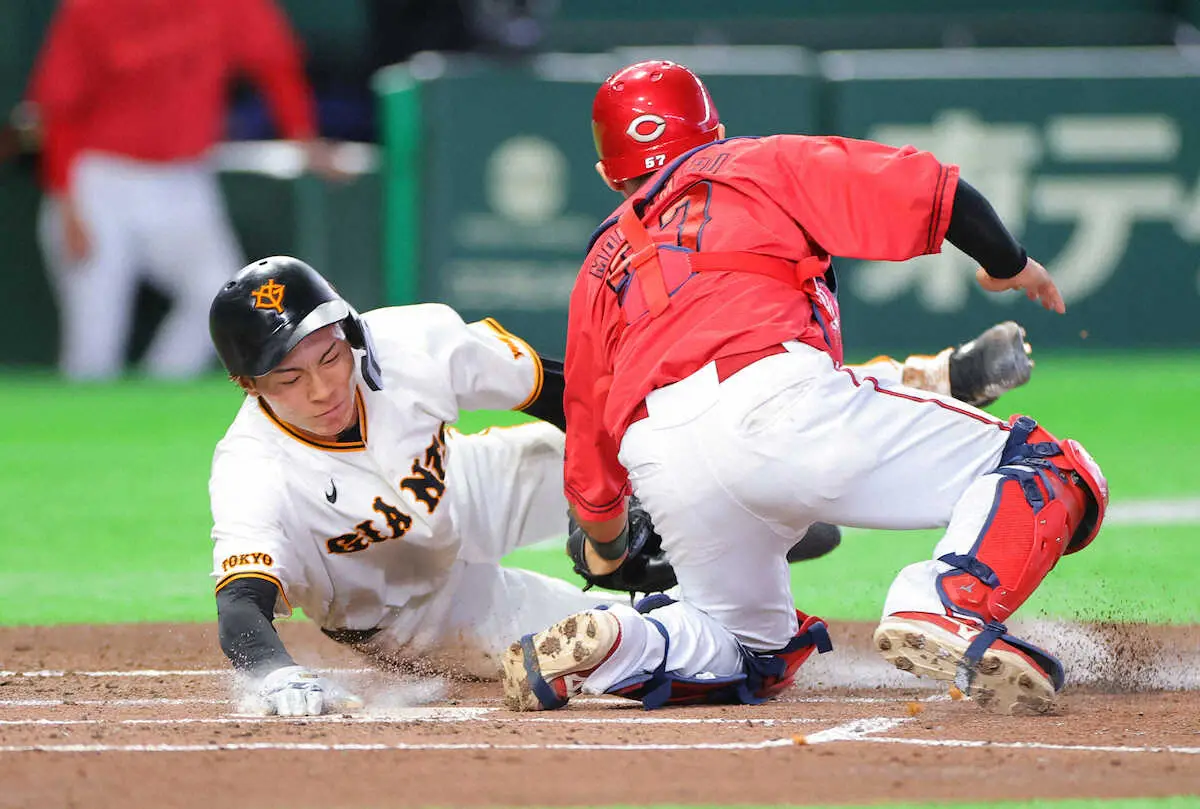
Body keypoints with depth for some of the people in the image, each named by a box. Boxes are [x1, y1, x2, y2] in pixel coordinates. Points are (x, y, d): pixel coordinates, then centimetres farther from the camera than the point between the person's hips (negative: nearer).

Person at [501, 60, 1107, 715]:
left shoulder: (600, 269, 33)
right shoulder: (767, 165, 24)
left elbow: (591, 463, 32)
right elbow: (928, 190, 11)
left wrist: (606, 549, 51)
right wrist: (1009, 265, 28)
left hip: (662, 475, 5)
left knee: (762, 657, 27)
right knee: (1049, 470, 1)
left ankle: (615, 644, -1)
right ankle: (950, 608, -27)